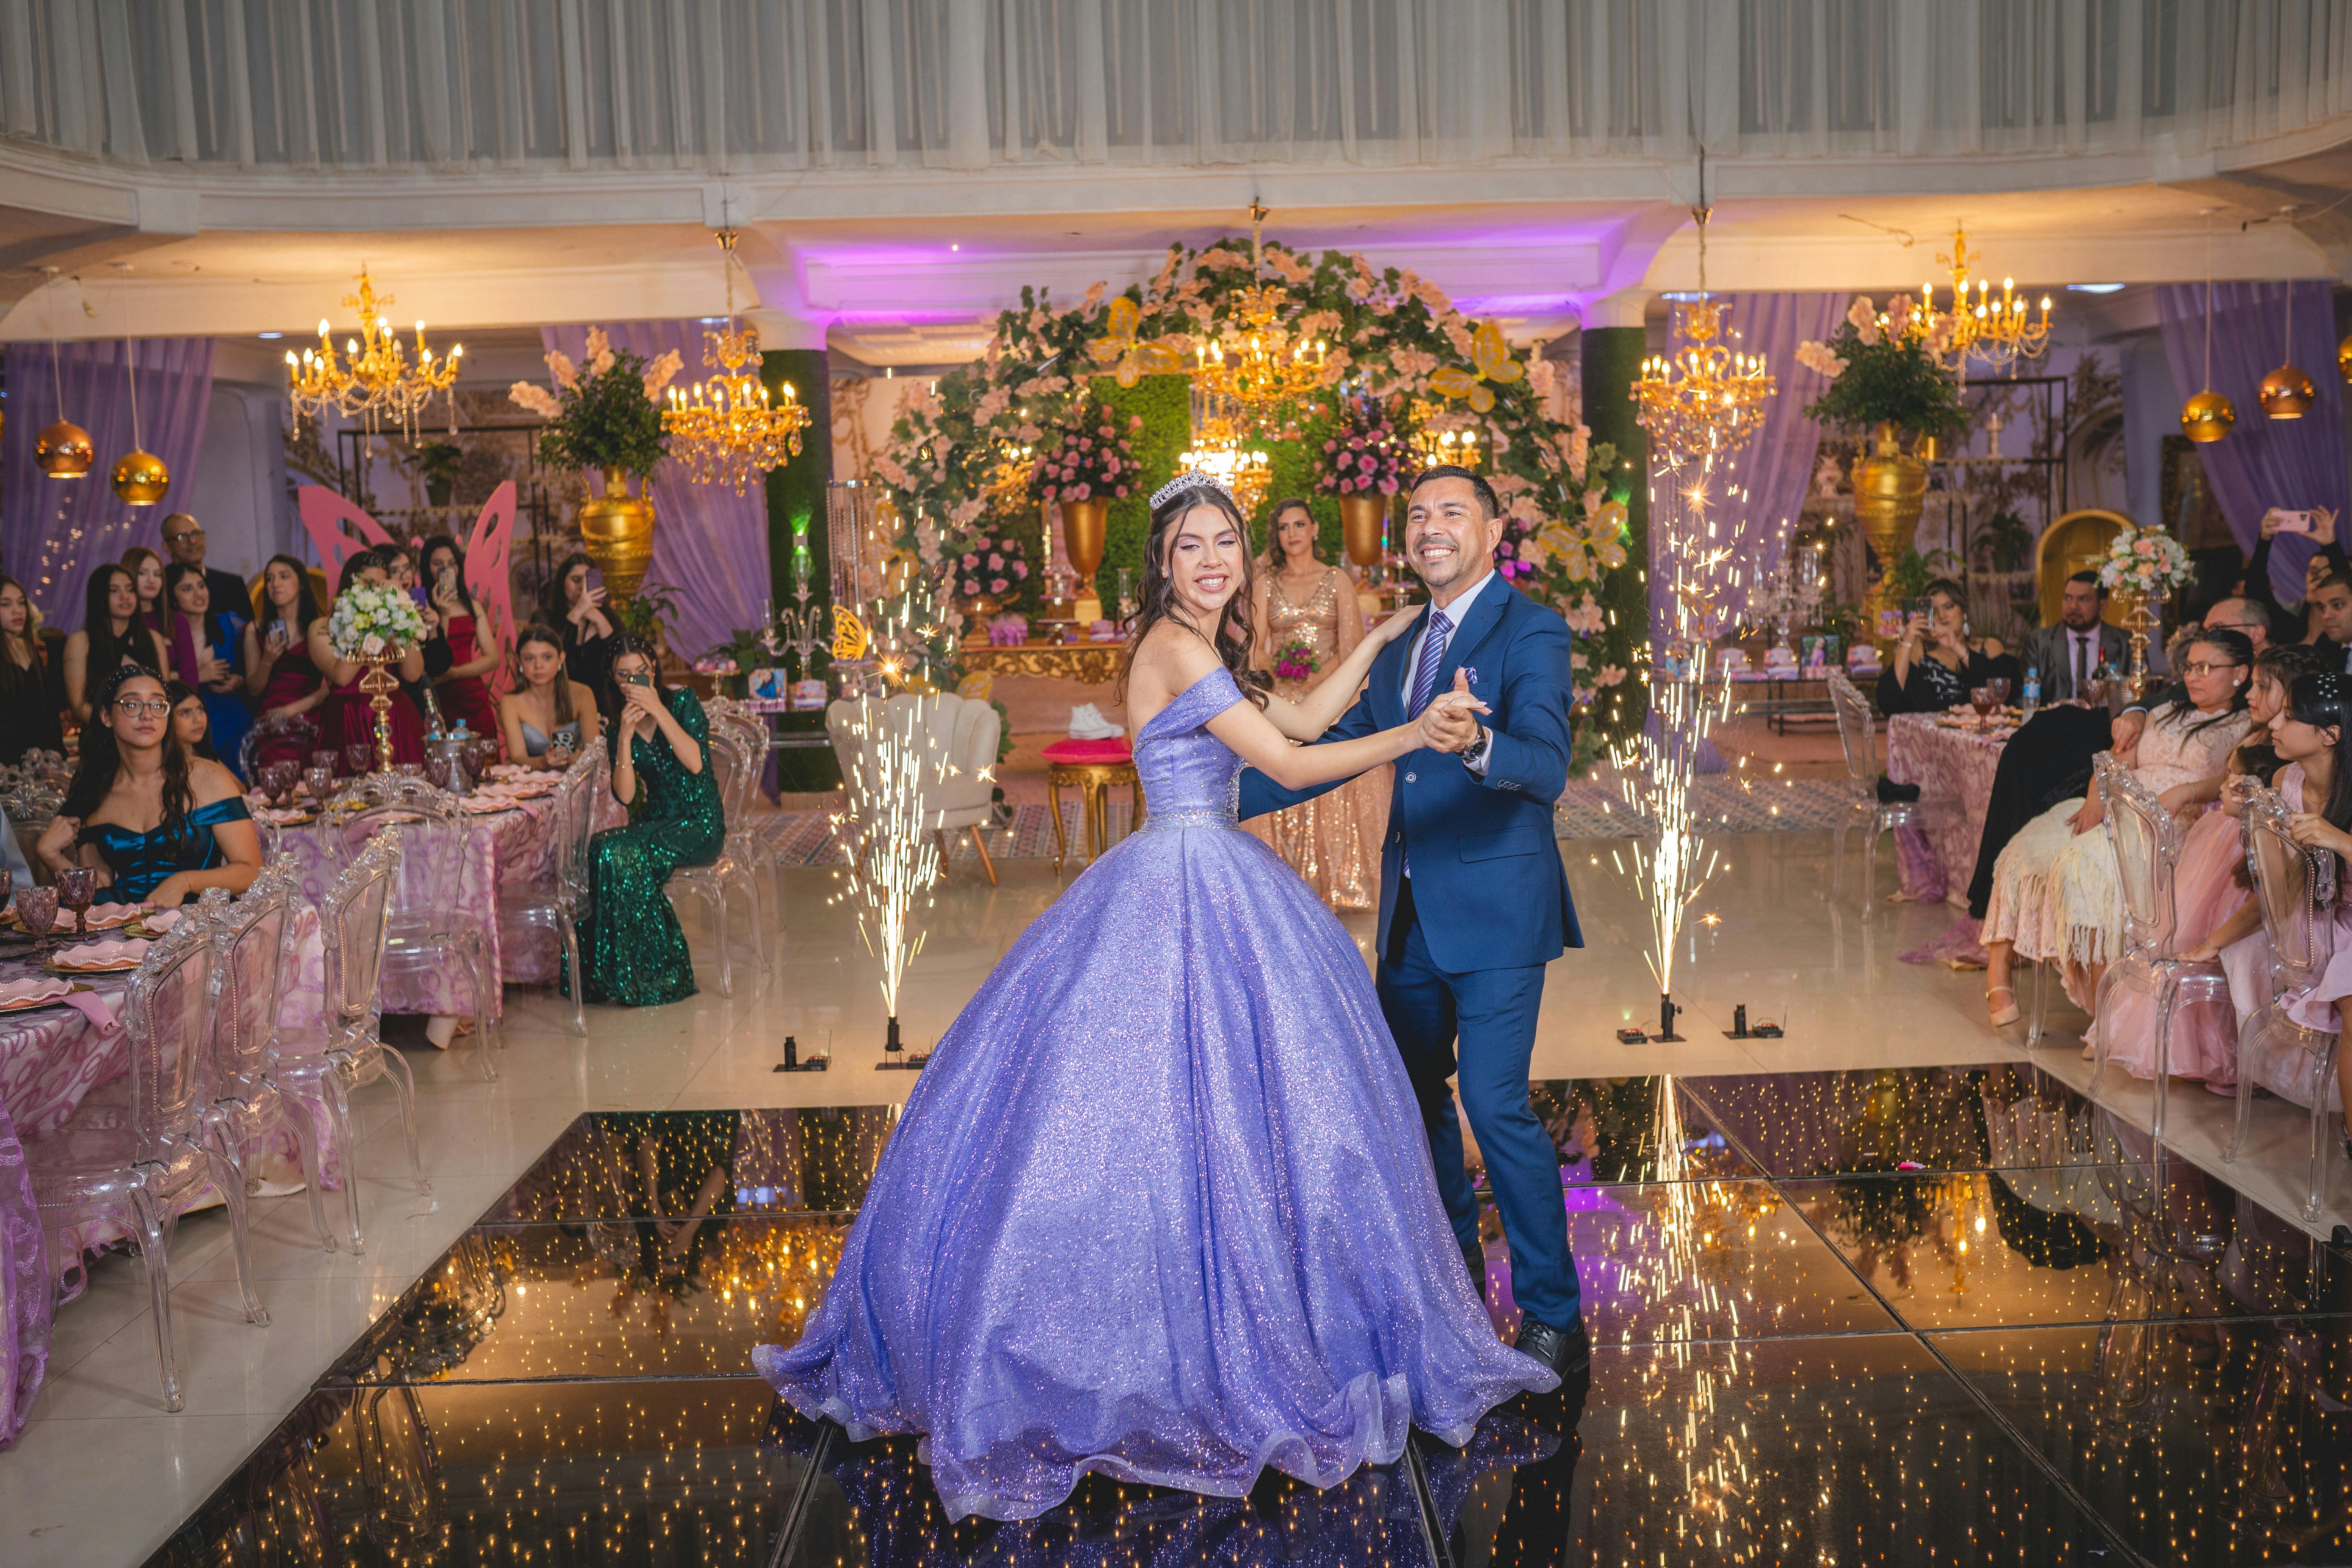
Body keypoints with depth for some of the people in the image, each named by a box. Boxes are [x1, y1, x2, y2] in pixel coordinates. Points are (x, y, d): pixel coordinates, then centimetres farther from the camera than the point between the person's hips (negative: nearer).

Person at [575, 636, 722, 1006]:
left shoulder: (682, 702, -2)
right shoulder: (617, 724, 8)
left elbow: (695, 763, -18)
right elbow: (625, 795, -4)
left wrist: (659, 711, -21)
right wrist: (625, 737, -15)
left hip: (700, 826, -5)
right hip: (655, 821, 5)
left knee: (621, 854, -29)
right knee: (595, 849, -25)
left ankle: (655, 977, -21)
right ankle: (615, 974, -17)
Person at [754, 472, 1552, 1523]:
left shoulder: (1205, 651, 15)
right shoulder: (1176, 647, -14)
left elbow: (1301, 720, 21)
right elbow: (1292, 767, -15)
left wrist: (1384, 636, 25)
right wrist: (1417, 734, -10)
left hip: (1214, 887, 10)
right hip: (1180, 886, -10)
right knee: (1181, 1104, -3)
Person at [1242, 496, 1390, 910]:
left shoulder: (1338, 581, 6)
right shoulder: (1267, 585, 8)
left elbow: (1350, 645, -2)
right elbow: (1256, 648, 3)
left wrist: (1318, 677, -16)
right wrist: (1277, 671, -16)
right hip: (1282, 700, 1)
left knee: (1335, 793, -4)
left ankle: (1336, 883, 4)